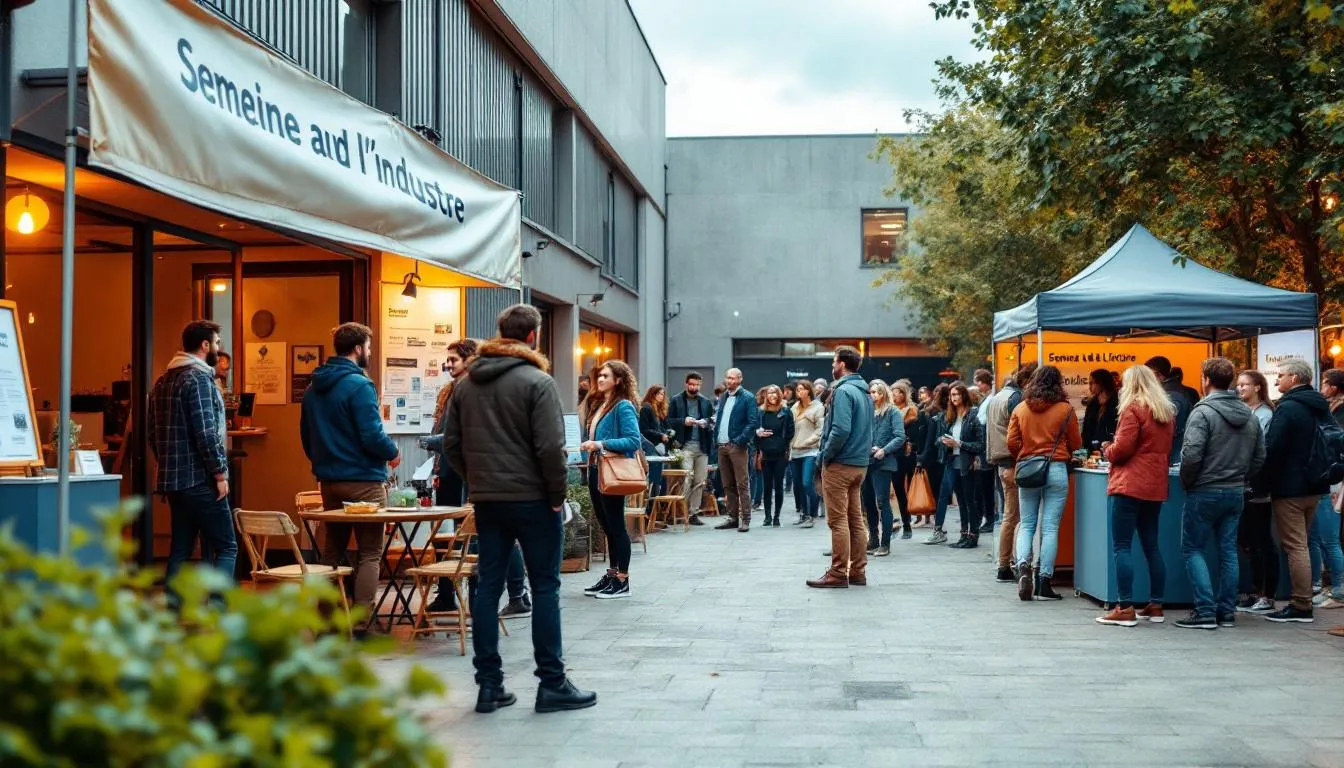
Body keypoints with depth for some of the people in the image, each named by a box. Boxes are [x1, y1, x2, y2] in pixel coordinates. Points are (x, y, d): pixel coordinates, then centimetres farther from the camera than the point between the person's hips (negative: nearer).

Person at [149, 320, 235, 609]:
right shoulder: (199, 378, -12)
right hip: (200, 479, -8)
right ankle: (215, 609, -12)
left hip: (172, 479, 8)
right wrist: (220, 473, -14)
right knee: (226, 548, -4)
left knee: (180, 549, 12)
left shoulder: (163, 381, 14)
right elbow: (206, 432, -19)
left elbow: (153, 432, 18)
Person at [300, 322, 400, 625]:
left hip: (328, 480, 8)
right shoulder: (359, 385, -16)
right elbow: (372, 435, -20)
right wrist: (392, 453, -2)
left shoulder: (313, 388, 9)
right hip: (363, 480, -8)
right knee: (370, 552, -1)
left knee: (332, 548, 15)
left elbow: (306, 437, 16)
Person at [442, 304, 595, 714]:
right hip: (532, 498, -6)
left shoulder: (466, 383, 9)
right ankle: (552, 684, 4)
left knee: (488, 587, 8)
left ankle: (489, 684, 11)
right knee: (545, 587, 1)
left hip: (487, 500, 6)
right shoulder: (537, 381, -11)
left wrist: (477, 479, 15)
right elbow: (550, 446, -17)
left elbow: (451, 444, 10)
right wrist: (557, 494, -7)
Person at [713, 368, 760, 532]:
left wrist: (741, 440, -17)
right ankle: (733, 517, 17)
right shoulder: (722, 397, 17)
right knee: (728, 485, 10)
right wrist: (716, 438, 8)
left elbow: (753, 422, -11)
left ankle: (745, 520, -4)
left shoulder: (747, 398, -4)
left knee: (742, 485, -6)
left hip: (737, 446, -7)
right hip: (722, 445, 7)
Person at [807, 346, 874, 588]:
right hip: (860, 464, 9)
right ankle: (858, 572, 16)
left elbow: (841, 429, -24)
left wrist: (826, 455, -13)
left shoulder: (843, 391, -15)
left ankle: (838, 574, -3)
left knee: (838, 520, -5)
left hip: (840, 464, -9)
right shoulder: (865, 393, 14)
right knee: (856, 519, 12)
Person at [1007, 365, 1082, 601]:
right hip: (1056, 469, -2)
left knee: (1026, 524, 12)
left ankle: (1023, 564, -13)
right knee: (1050, 527, 0)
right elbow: (1076, 443, 4)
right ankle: (1044, 582, 1)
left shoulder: (1020, 409, 4)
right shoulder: (1065, 409, -3)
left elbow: (1012, 442, 2)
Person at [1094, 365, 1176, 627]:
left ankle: (1125, 609, -10)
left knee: (1122, 546, -6)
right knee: (1151, 546, 13)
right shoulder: (1167, 411, 14)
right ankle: (1155, 606, 16)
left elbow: (1122, 448, -14)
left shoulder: (1133, 409, -9)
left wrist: (1106, 449, 5)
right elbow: (1166, 450, 19)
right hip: (1156, 486, 8)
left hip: (1130, 485, -8)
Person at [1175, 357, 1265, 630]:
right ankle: (1227, 612, 14)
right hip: (1236, 493, 7)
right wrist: (1240, 478, 15)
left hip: (1205, 492, -6)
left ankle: (1206, 612, -4)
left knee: (1192, 549, 2)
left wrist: (1186, 483, -5)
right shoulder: (1249, 415, 8)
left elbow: (1191, 455, -21)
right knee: (1228, 551, 11)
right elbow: (1260, 457, 11)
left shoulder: (1203, 411, -15)